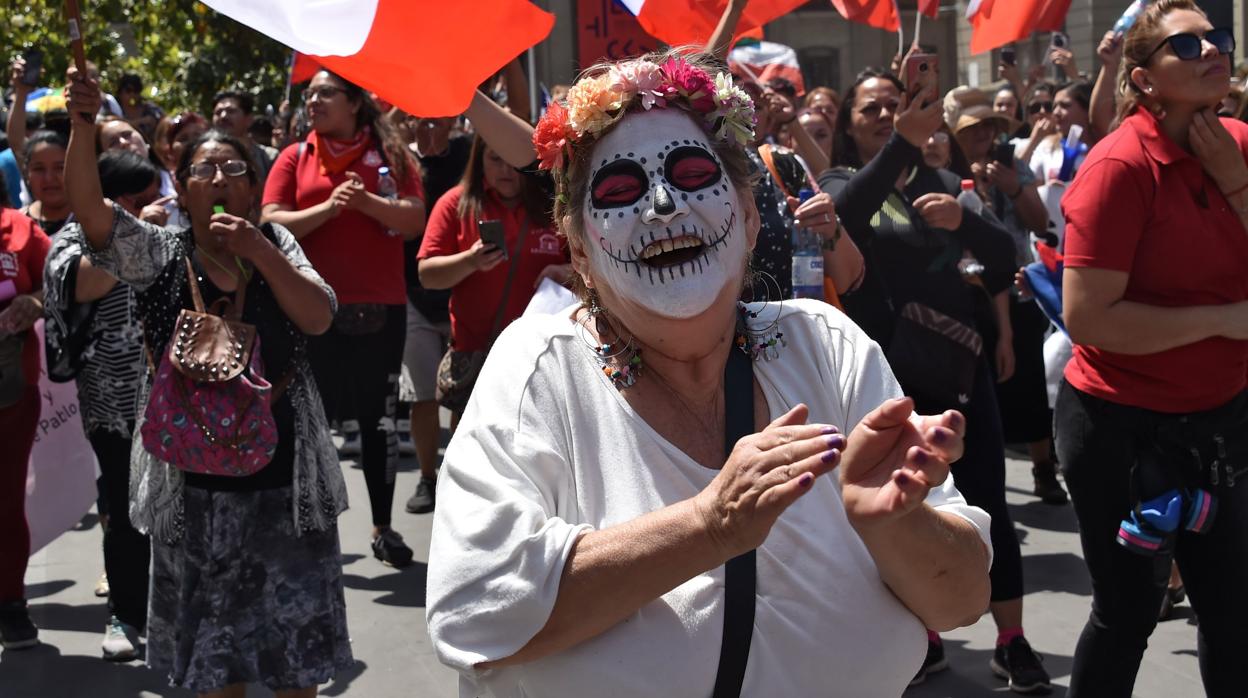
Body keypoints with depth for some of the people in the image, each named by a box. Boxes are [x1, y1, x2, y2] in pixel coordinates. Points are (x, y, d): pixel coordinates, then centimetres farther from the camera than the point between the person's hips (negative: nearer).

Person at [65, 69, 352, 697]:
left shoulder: (275, 244, 2)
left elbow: (319, 319, -10)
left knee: (296, 637, 11)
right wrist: (83, 122, -30)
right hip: (198, 482, -1)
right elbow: (89, 208, -17)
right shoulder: (161, 254, -2)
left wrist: (260, 251, -20)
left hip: (284, 471, 1)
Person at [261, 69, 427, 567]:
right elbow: (272, 223, -4)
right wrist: (329, 208, -16)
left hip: (380, 307, 0)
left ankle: (383, 527, 17)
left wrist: (367, 202, -17)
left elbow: (414, 220, -3)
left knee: (380, 417, 7)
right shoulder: (295, 158, 5)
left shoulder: (389, 153, 5)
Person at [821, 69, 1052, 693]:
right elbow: (844, 213, -25)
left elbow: (1005, 255, 0)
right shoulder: (843, 182, 2)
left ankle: (1011, 641, 11)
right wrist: (901, 144, -38)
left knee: (986, 501, 0)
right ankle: (924, 639, 22)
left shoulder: (941, 182, 10)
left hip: (958, 360, 2)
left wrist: (962, 220, -20)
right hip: (886, 371, -2)